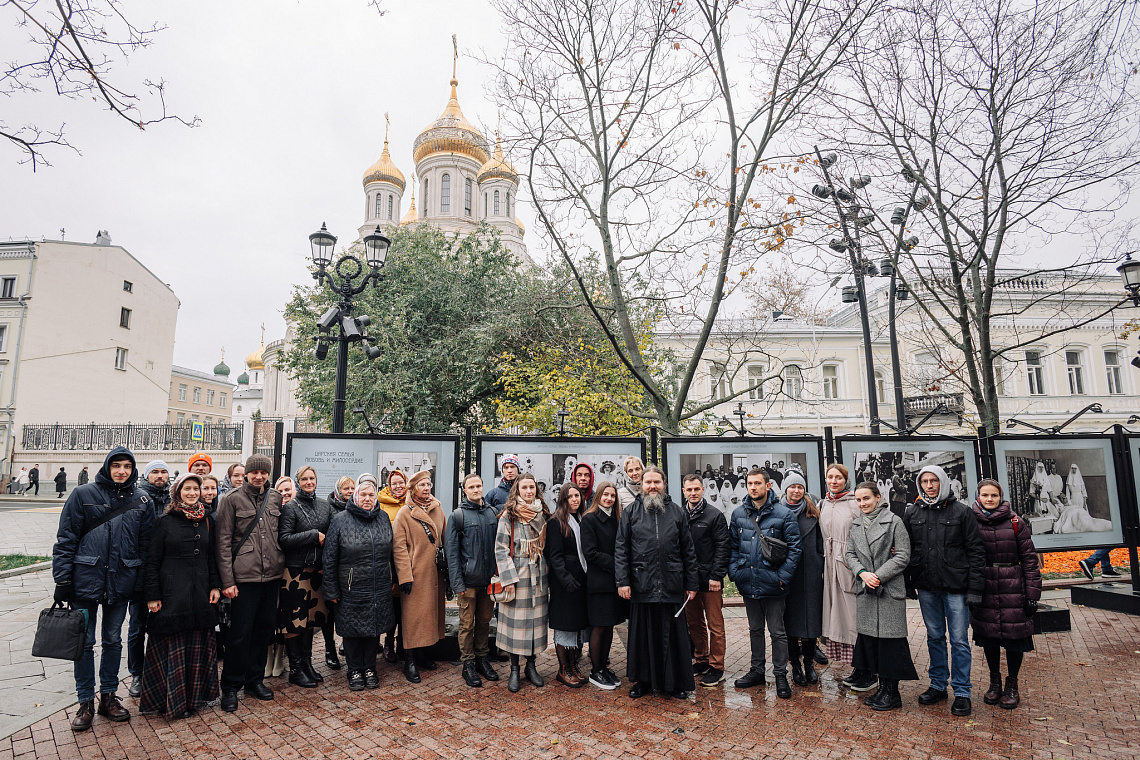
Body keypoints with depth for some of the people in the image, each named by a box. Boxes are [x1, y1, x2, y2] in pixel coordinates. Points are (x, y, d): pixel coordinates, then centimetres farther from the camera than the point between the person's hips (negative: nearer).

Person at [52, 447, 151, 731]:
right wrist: (62, 580, -7)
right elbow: (65, 539, -3)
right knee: (84, 641, 7)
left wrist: (141, 584, 4)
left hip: (121, 582, 2)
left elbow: (145, 545, 6)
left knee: (113, 639, 13)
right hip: (85, 580, -2)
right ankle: (86, 702, 21)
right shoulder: (84, 495, -4)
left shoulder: (140, 501, 3)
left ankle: (109, 696, 26)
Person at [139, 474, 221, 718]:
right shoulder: (165, 522, -1)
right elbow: (152, 561, -2)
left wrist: (215, 586, 6)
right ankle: (172, 700, 14)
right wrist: (152, 595, -7)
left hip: (200, 595, 4)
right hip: (172, 594, -4)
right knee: (172, 649, 1)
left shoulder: (207, 521, 11)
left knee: (198, 647, 8)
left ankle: (194, 696, 21)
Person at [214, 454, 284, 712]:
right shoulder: (232, 499, -4)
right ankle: (231, 687, 17)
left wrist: (281, 566, 9)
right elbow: (223, 541, -6)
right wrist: (227, 579, -10)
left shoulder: (275, 498, 9)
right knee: (240, 632, 0)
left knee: (265, 628, 12)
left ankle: (255, 680, 27)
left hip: (272, 575, 5)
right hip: (244, 575, -4)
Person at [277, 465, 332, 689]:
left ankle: (307, 663, 25)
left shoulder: (325, 506, 9)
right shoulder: (290, 507, -5)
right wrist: (314, 536, -14)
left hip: (316, 570, 5)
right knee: (294, 619, 1)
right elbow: (284, 539, -14)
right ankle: (295, 669, 12)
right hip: (295, 570, -5)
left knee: (311, 616, 12)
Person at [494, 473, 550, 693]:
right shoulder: (508, 515, -6)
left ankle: (531, 665, 24)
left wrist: (549, 575, 9)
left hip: (539, 574, 4)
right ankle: (514, 670, 15)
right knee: (516, 620, 1)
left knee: (536, 619, 9)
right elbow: (501, 549, -8)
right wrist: (509, 578, -14)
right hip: (516, 574, -4)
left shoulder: (543, 513, 8)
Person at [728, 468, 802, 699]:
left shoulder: (784, 514, -8)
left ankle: (780, 675, 22)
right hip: (748, 583, 4)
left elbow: (794, 548, -7)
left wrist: (783, 577, -13)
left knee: (777, 632, 7)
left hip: (772, 584, -4)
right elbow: (733, 545, 10)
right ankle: (757, 670, 32)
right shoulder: (738, 513, 4)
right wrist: (734, 571, 0)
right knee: (755, 630, 18)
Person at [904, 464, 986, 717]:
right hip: (926, 587, 3)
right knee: (934, 637, 13)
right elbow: (905, 550, 9)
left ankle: (962, 693, 15)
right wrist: (907, 584, 4)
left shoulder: (961, 511, -3)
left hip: (956, 587, -3)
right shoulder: (912, 513, 5)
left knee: (959, 640, 3)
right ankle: (938, 686, 25)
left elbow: (976, 551, -4)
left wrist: (974, 588, -9)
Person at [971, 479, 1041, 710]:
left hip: (1013, 591, -1)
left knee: (1014, 637, 5)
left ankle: (1012, 685, 23)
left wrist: (1032, 594, -5)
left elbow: (1029, 559, -1)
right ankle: (994, 682, 27)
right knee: (988, 636, 10)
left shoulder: (1015, 523, -1)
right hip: (984, 591, 1)